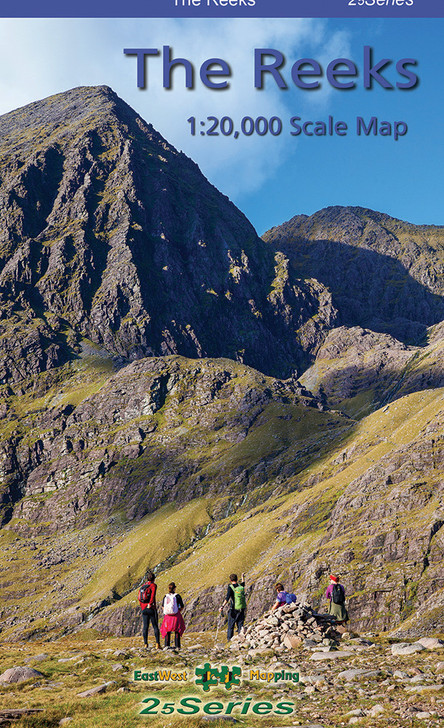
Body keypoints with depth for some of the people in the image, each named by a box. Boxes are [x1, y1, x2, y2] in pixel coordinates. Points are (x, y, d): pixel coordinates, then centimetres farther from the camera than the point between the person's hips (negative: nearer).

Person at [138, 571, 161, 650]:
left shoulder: (142, 586, 12)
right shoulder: (153, 585, -5)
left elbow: (139, 598, 14)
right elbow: (153, 595, -20)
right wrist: (150, 604, -18)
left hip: (144, 609, 5)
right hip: (152, 609, -5)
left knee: (145, 626, 6)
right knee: (155, 626, -1)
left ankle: (145, 644, 4)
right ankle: (157, 644, -6)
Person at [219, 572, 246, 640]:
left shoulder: (230, 587, -11)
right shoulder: (241, 586, 6)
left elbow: (227, 597, -24)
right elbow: (243, 583, 32)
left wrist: (222, 606, -29)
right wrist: (243, 577, 51)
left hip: (234, 610, -4)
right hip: (242, 609, 4)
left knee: (230, 626, 6)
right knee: (240, 625, 9)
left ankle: (229, 640, 7)